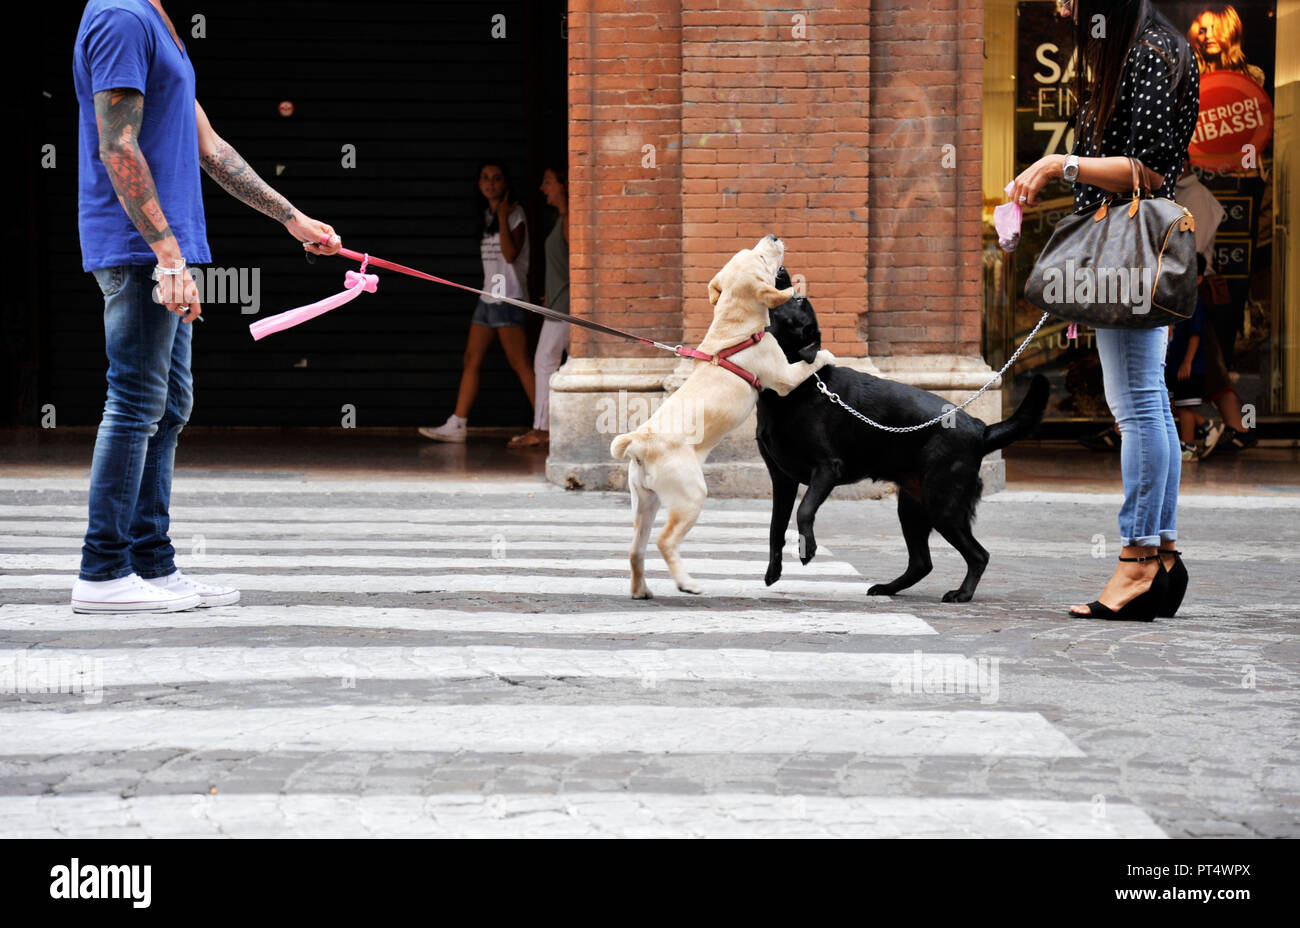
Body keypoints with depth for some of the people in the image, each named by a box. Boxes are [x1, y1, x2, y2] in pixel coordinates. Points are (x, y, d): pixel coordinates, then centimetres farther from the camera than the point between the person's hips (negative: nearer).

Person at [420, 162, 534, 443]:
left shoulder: (515, 212, -5)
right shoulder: (486, 215, 17)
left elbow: (510, 254, -18)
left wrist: (502, 217, -16)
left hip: (509, 298, -8)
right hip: (488, 295, 8)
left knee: (520, 364, -11)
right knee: (471, 360, 5)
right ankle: (456, 425, 6)